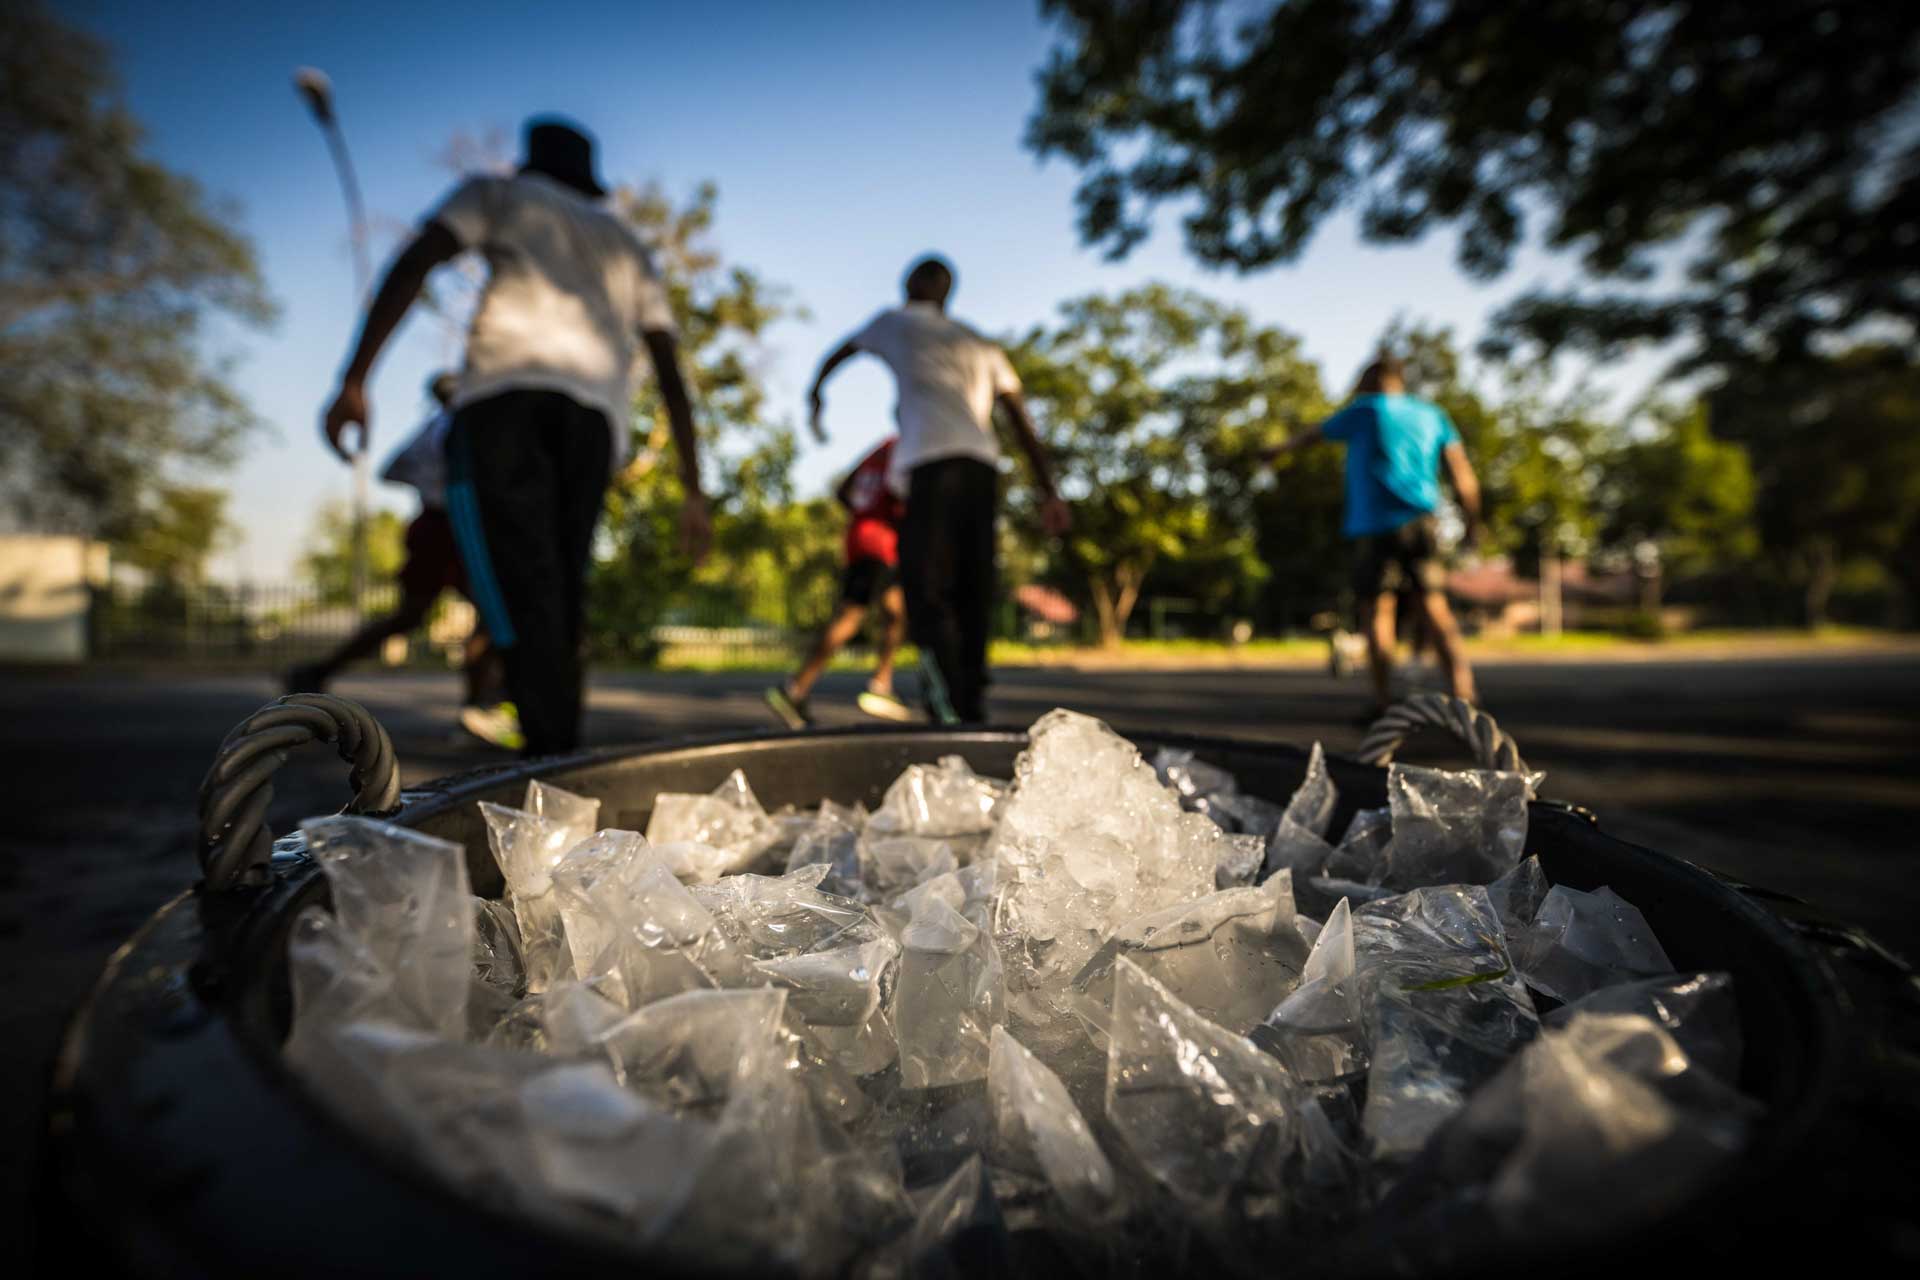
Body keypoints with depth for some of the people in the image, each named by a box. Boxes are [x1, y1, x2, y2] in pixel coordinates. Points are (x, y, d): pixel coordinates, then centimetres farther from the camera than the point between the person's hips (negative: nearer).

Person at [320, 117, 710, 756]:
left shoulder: (499, 193, 25)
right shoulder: (627, 248, 34)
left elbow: (413, 263, 5)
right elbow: (671, 375, 21)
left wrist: (354, 379, -4)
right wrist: (692, 492, 17)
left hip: (505, 392, -3)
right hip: (596, 414, 4)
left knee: (521, 596, -13)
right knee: (561, 599, 6)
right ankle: (560, 747, 3)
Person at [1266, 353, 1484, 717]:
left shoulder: (1366, 411, 4)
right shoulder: (1432, 414, 15)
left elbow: (1314, 434, 18)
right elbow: (1463, 474, 9)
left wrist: (1280, 450, 35)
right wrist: (1473, 521, 17)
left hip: (1375, 526, -4)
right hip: (1421, 522, 4)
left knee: (1377, 611, -1)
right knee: (1433, 607, 6)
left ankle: (1383, 701, -3)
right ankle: (1462, 690, -5)